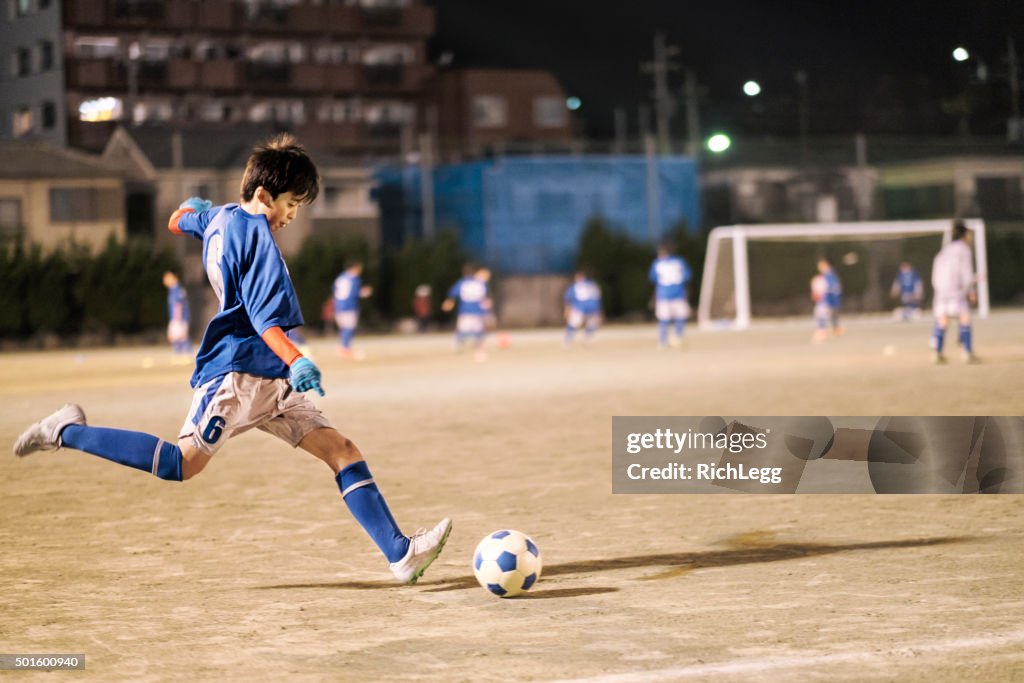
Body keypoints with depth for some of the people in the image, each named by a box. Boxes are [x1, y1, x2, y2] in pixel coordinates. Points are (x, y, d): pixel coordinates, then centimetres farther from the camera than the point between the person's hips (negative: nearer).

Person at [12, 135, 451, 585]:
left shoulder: (219, 218, 15)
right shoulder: (255, 230, -13)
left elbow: (178, 221, 39)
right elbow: (263, 315, -24)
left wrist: (192, 208, 61)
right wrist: (295, 360, -34)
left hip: (269, 380, 10)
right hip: (237, 370, -10)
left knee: (342, 451, 0)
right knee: (183, 463, -13)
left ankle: (401, 555, -6)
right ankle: (67, 433, 2)